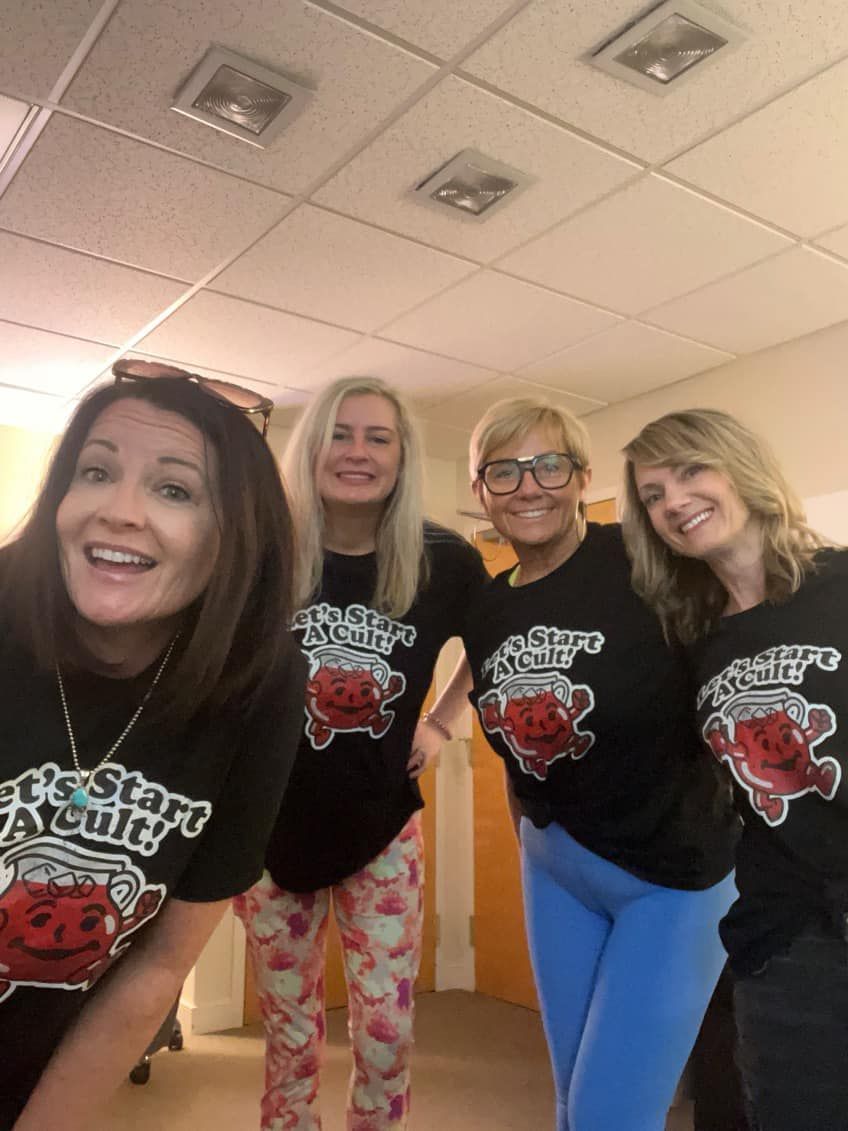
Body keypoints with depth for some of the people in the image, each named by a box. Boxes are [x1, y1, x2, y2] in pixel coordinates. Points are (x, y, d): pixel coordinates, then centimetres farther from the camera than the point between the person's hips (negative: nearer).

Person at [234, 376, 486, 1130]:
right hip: (273, 824, 0)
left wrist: (441, 724, 1)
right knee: (290, 1030, 17)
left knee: (387, 1032, 9)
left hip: (382, 827, 1)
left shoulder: (443, 561, -11)